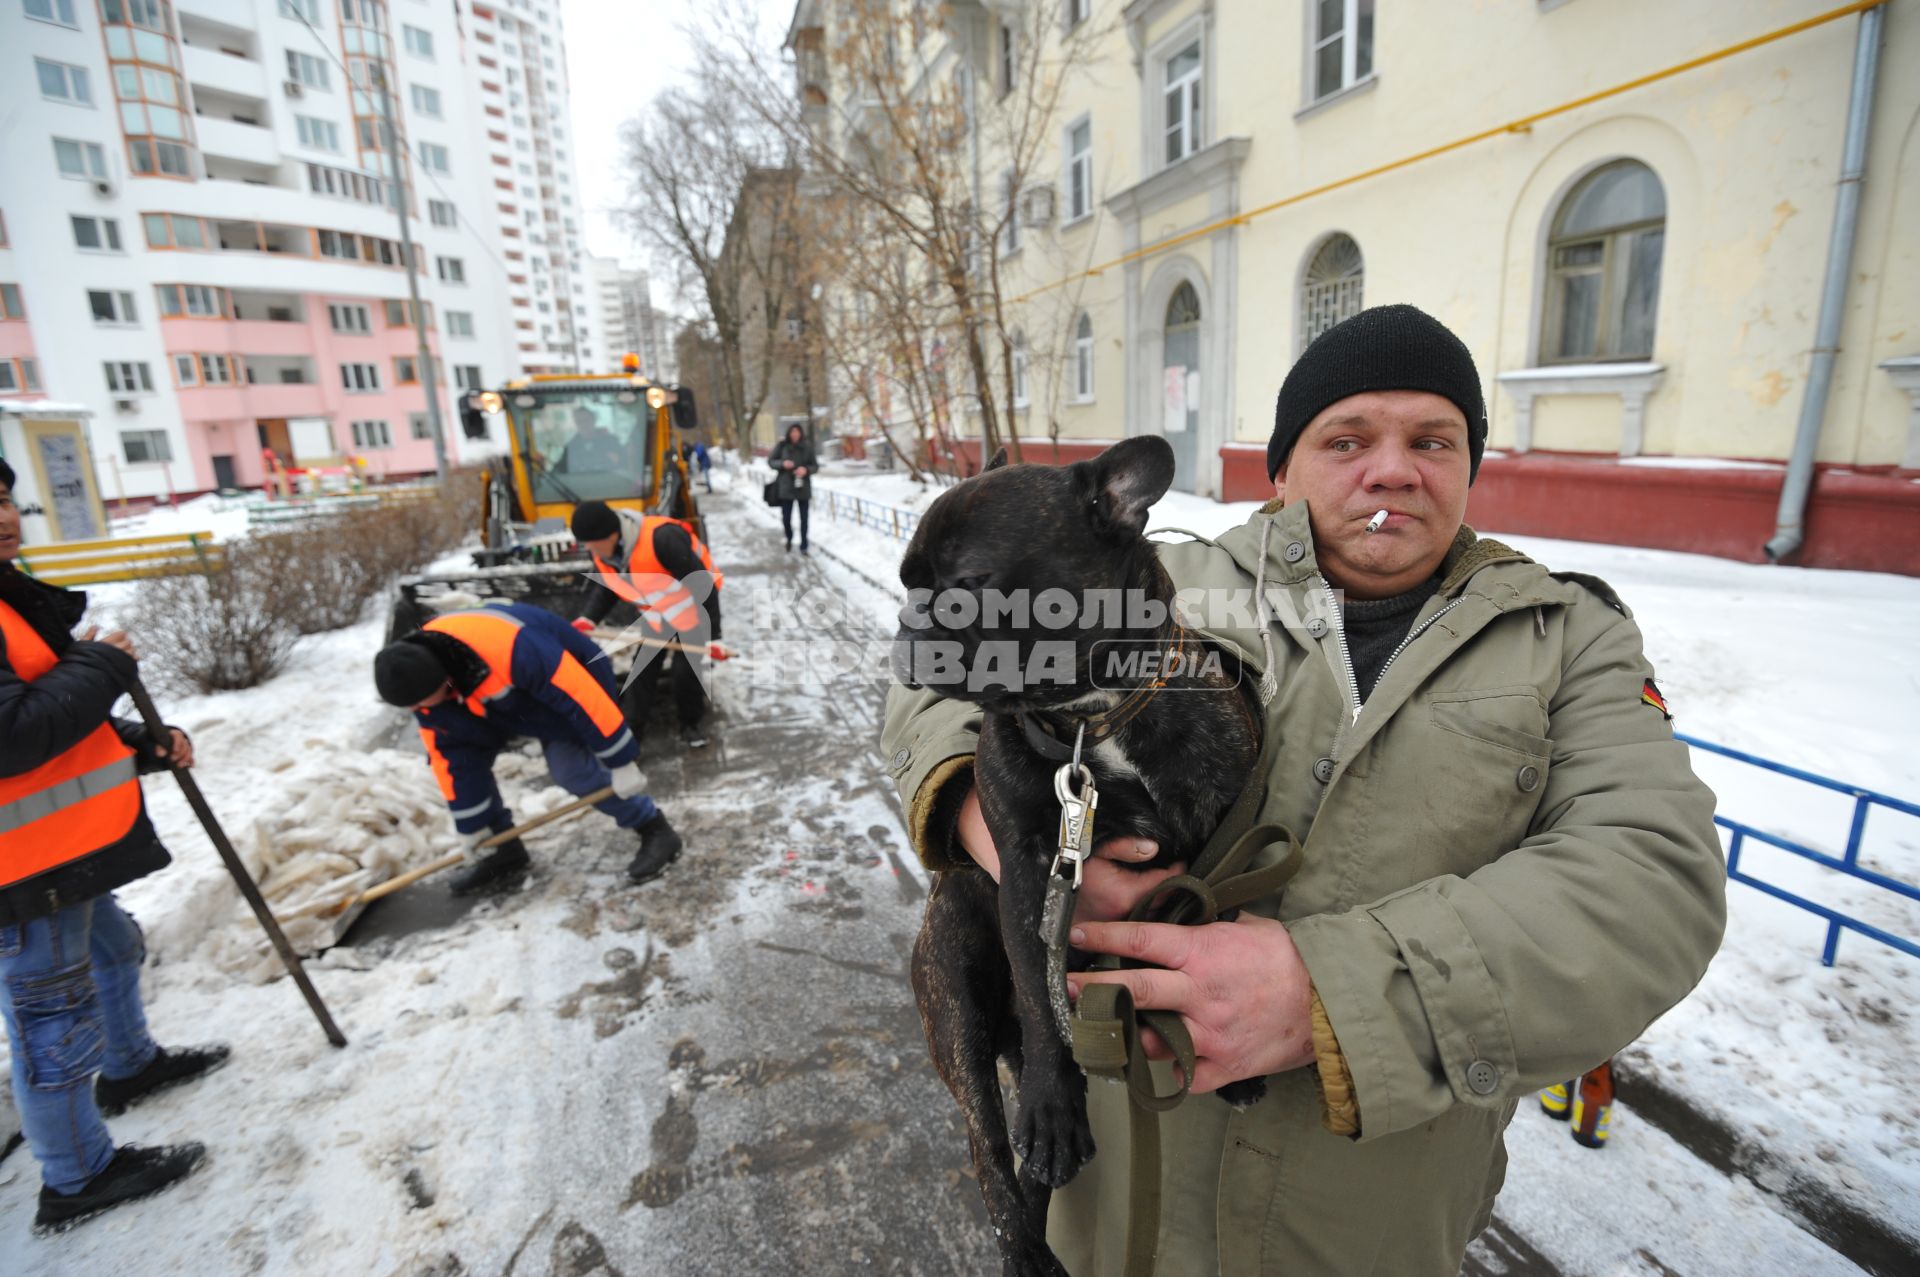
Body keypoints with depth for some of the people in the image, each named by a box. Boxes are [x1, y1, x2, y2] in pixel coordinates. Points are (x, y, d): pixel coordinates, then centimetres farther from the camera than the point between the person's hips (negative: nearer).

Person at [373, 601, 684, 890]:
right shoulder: (421, 677, -16)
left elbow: (583, 698, -36)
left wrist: (621, 762, -28)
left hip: (571, 682, -7)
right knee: (461, 755, -6)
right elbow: (450, 751, -6)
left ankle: (655, 830, -6)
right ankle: (506, 853, 9)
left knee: (570, 769, -24)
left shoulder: (509, 649, -43)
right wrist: (471, 827, 0)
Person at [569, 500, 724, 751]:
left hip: (693, 612, -6)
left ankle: (692, 724, 21)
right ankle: (630, 731, 15)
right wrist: (588, 619, -17)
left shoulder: (662, 539, -39)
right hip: (657, 616, 6)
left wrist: (713, 636, -29)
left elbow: (703, 586, -32)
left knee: (686, 670, -3)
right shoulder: (601, 551, -15)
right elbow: (604, 587, 3)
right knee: (642, 669, 3)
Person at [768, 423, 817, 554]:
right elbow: (770, 460, 3)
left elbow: (815, 466, 1)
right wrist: (782, 464, -16)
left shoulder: (807, 447, -2)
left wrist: (806, 469, -19)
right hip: (786, 488, 0)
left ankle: (804, 546, 19)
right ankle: (789, 539, 34)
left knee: (804, 518, 5)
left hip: (803, 488, 0)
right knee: (786, 518, 4)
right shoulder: (781, 446, -3)